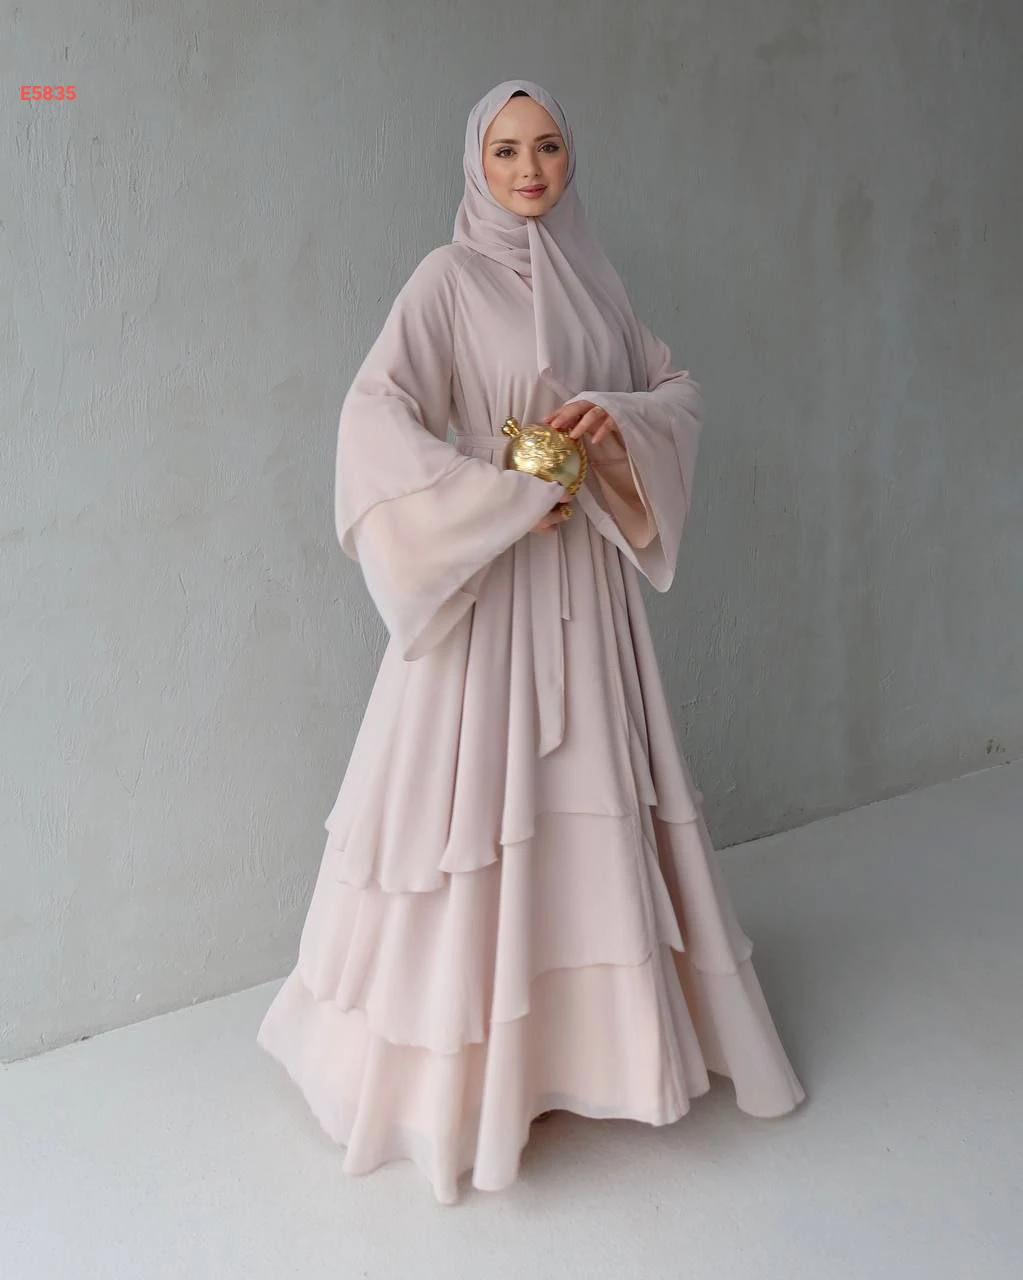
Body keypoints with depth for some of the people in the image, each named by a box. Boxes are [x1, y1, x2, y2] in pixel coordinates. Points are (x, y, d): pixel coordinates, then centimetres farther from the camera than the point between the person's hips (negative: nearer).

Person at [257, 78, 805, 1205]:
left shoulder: (590, 276, 12)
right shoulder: (450, 277, -5)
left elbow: (680, 390, 14)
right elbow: (374, 413, -17)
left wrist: (620, 416, -8)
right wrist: (506, 496, -19)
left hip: (586, 574, 6)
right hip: (487, 580, -5)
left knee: (593, 799, 12)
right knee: (481, 806, -1)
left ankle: (588, 1020, 31)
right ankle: (454, 1067, 16)